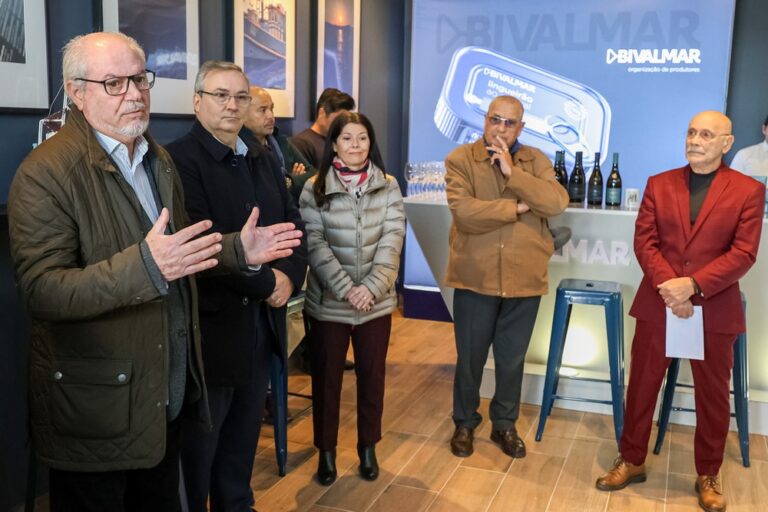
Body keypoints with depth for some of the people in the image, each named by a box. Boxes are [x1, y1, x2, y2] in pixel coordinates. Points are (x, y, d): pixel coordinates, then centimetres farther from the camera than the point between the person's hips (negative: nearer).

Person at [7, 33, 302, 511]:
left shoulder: (159, 159, 8)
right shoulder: (45, 174, -17)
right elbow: (42, 291, -23)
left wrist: (238, 249, -1)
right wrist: (145, 265, -37)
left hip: (170, 393, 7)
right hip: (96, 407, -6)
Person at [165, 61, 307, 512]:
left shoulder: (262, 161, 13)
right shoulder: (180, 159, -13)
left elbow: (293, 223, 11)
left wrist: (290, 275, -8)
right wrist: (266, 281, -15)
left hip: (263, 322, 7)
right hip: (210, 327, -7)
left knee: (243, 438, 21)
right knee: (198, 446, 10)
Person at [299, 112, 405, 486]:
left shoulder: (388, 186, 3)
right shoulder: (314, 189, -2)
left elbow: (392, 241, -4)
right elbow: (315, 244, -9)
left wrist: (371, 287, -17)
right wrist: (346, 288, -19)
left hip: (376, 302, 2)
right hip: (327, 302, -1)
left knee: (372, 376, 12)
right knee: (326, 378, 9)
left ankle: (368, 448, 30)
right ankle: (326, 451, 26)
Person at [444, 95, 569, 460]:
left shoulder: (536, 161, 5)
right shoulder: (460, 160, -4)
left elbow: (557, 203, -13)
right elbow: (464, 212, -20)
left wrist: (512, 172, -18)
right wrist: (517, 208, -16)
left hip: (524, 278, 2)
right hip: (475, 277, -2)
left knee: (513, 358, 14)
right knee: (470, 356, 11)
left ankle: (504, 424, 33)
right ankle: (465, 423, 31)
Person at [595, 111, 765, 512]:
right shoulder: (659, 184, 5)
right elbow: (644, 242, -1)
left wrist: (693, 286, -19)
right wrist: (669, 288, -15)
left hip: (714, 309, -1)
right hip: (658, 304, 2)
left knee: (713, 396, 10)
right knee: (641, 386, 10)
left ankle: (708, 476, 28)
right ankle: (631, 461, 26)